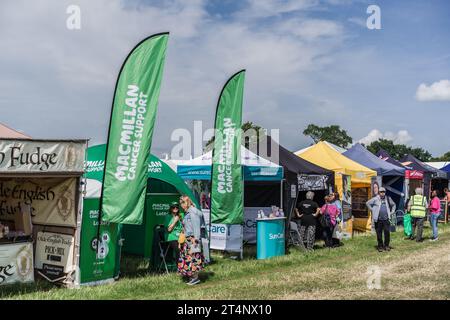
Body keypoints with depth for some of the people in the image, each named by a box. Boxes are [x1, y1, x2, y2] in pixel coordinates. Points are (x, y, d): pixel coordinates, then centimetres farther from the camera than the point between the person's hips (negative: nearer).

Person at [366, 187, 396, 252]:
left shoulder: (388, 198, 9)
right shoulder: (375, 199, -1)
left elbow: (393, 205, 24)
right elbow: (367, 203, 4)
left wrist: (392, 212, 13)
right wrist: (372, 210, -1)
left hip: (386, 219, 2)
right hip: (378, 220, -2)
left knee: (387, 232, -4)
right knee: (379, 234, 3)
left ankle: (386, 245, 11)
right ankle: (380, 246, 13)